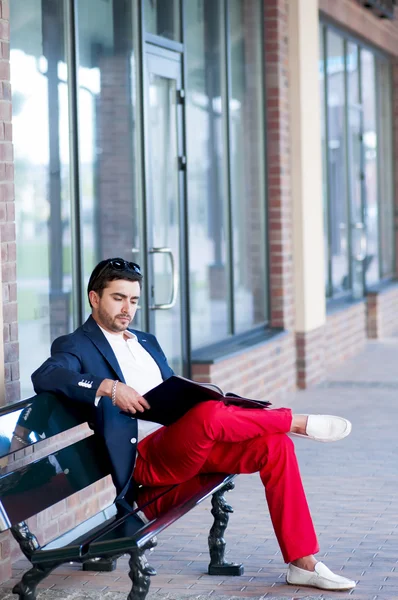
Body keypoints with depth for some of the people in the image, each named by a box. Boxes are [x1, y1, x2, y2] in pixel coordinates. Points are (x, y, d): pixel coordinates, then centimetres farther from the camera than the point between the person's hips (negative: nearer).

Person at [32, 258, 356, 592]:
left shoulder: (146, 342, 26)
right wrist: (108, 386, -31)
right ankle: (298, 422, -11)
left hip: (189, 447, 8)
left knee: (275, 444, -13)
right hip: (147, 458, -7)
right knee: (209, 413, -36)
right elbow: (44, 377, -19)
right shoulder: (76, 347, 2)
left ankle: (303, 563, -11)